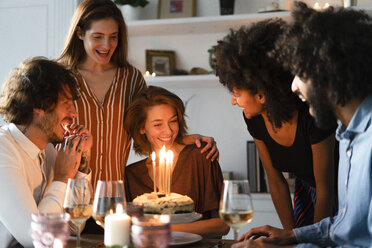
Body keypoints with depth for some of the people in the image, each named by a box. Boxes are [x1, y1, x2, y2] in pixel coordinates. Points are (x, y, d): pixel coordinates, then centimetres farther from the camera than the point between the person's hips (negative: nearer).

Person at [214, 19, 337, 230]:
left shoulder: (312, 116, -34)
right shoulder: (255, 119, -16)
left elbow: (325, 191, -25)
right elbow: (276, 182, -6)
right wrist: (292, 236, -7)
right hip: (306, 186, 5)